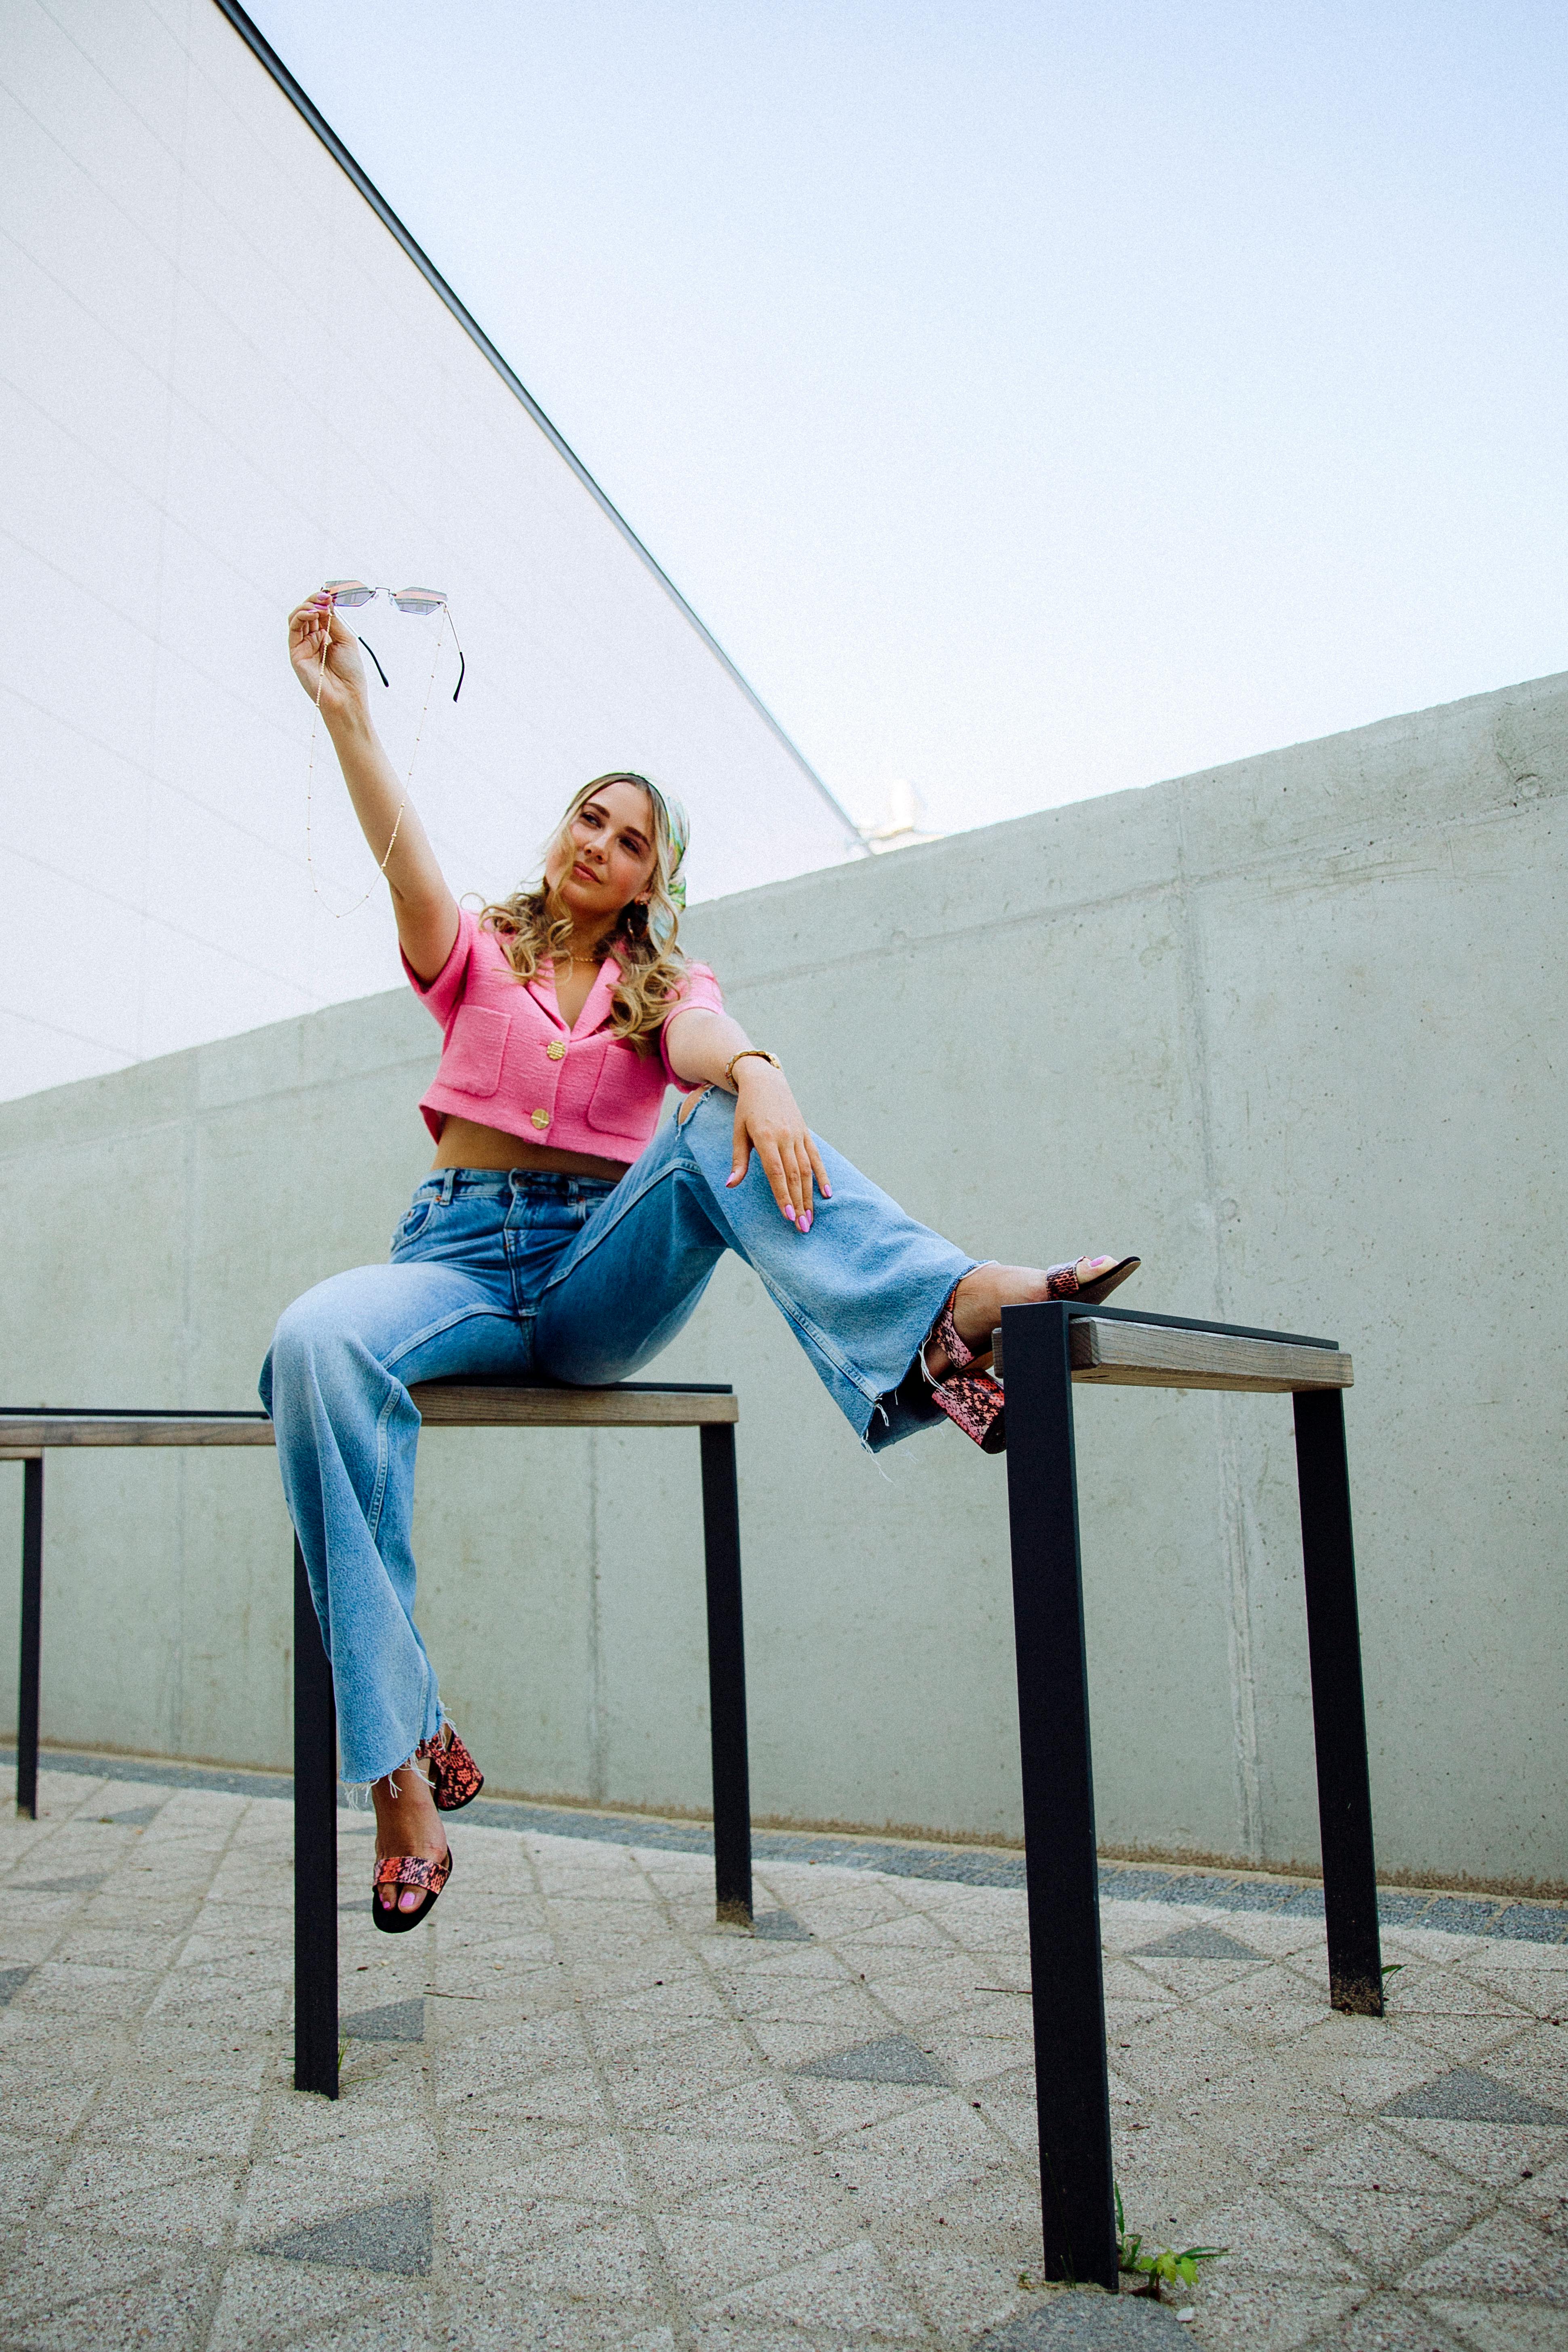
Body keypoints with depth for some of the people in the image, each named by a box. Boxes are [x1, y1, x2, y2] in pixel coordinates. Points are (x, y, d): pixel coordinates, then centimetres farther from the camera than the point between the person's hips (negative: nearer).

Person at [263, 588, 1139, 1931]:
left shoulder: (666, 985, 17)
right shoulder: (479, 956, 16)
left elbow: (707, 1045, -10)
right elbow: (405, 863, -8)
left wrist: (756, 1074, -36)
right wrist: (347, 713, -26)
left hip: (602, 1277, 0)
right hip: (462, 1252, 0)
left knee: (725, 1129, -29)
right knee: (319, 1343, -35)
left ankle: (950, 1317, -56)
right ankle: (403, 1750, -30)